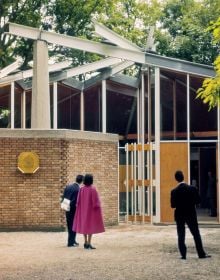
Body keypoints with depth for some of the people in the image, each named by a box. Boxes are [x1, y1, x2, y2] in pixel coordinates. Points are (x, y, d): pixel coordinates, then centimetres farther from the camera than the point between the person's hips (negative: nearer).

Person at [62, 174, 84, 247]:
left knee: (69, 226, 17)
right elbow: (75, 201, -22)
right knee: (73, 227, 4)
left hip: (67, 209, 7)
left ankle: (72, 241, 30)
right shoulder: (78, 189, -21)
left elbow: (63, 197, 4)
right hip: (73, 210, -7)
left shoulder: (68, 186, 0)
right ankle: (70, 243, 8)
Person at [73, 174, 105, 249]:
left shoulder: (82, 189, -2)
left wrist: (79, 207, 11)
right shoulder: (93, 189, -14)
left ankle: (86, 242, 17)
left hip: (83, 209, 5)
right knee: (91, 225, -2)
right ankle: (88, 243, -7)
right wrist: (96, 207, -6)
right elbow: (95, 200, -15)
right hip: (91, 209, -5)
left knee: (84, 224, 13)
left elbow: (78, 200, 3)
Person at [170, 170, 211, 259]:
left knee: (181, 236, 7)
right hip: (191, 214, 0)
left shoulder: (174, 191, -12)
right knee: (196, 234, 8)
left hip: (179, 216, 0)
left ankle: (183, 254, 5)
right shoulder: (192, 188, -10)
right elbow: (198, 200, -5)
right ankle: (201, 254, 9)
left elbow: (173, 205, -10)